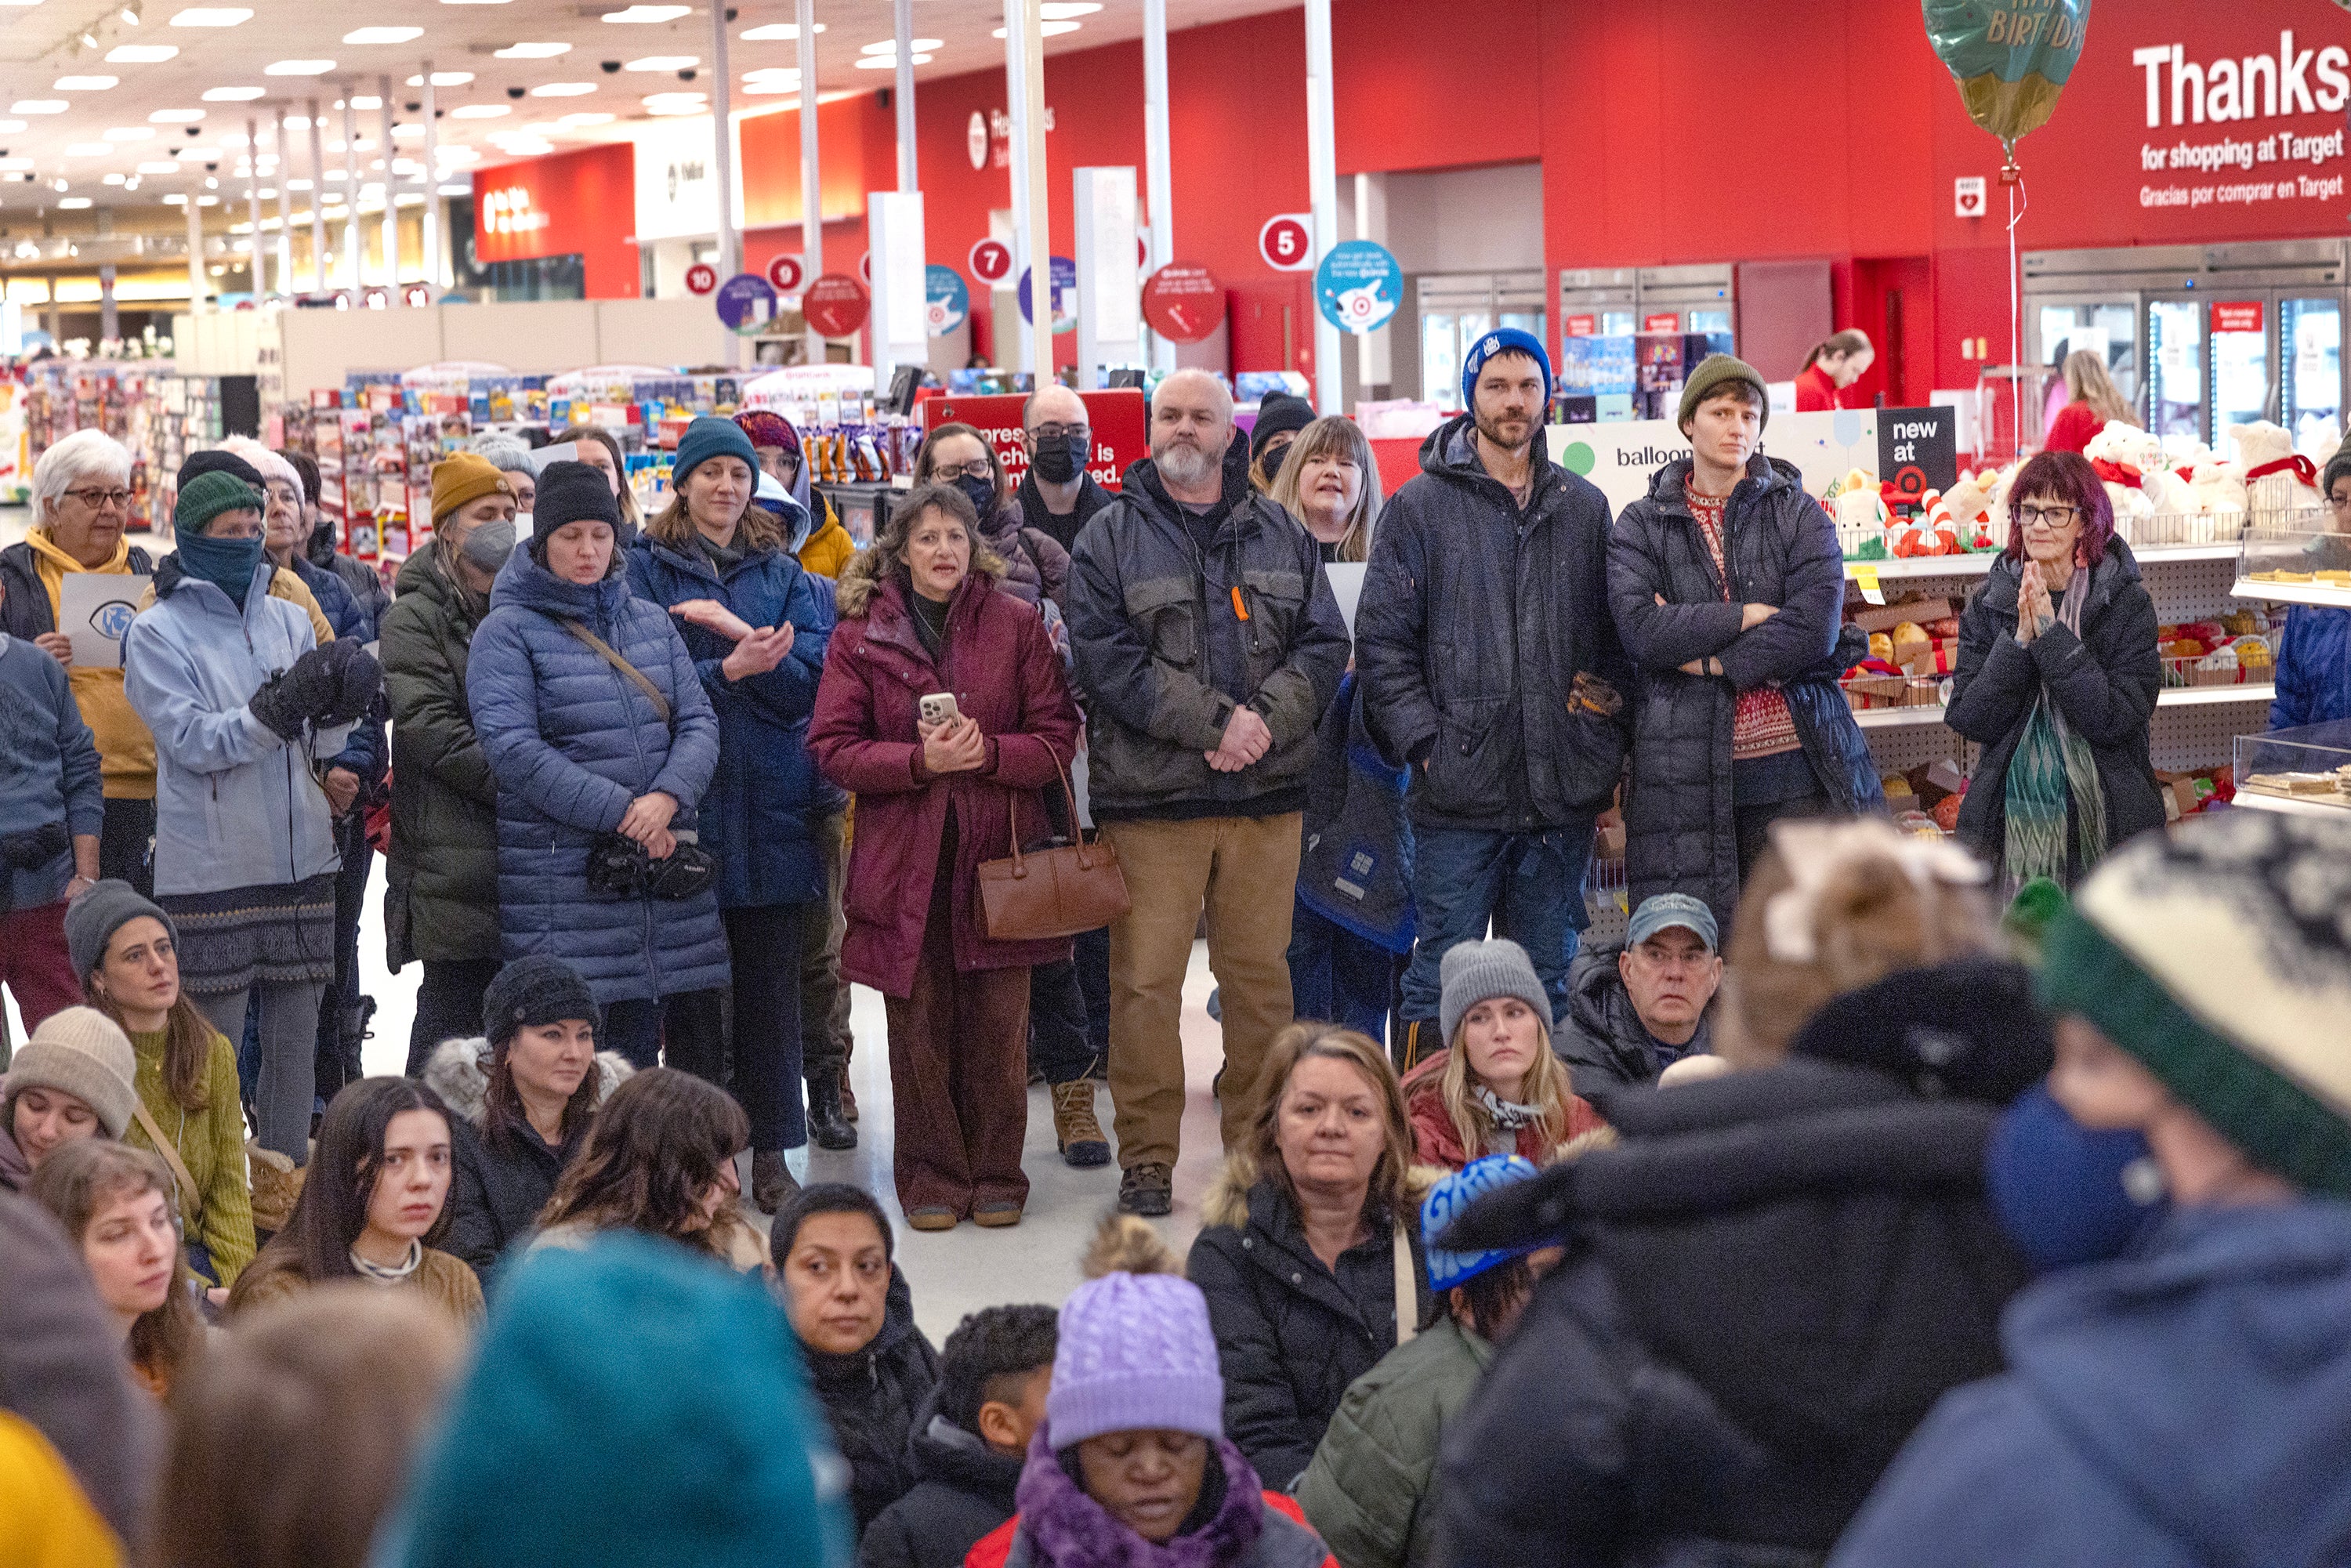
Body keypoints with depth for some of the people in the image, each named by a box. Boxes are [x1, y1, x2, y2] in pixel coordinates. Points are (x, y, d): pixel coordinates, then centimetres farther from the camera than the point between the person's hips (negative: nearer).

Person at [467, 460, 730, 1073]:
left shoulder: (651, 620, 16)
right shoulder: (507, 631, -1)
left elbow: (698, 720, 9)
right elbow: (510, 746, -13)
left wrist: (667, 797, -12)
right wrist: (620, 812, -17)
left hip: (667, 872, 5)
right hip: (561, 879, -5)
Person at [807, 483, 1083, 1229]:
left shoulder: (1017, 624, 5)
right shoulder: (862, 633, 5)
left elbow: (1058, 738, 3)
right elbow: (834, 747, 0)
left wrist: (987, 753, -15)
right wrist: (920, 760, -15)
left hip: (998, 853, 0)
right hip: (905, 854, 0)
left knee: (998, 1022, 1)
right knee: (919, 1022, 2)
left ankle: (996, 1173, 15)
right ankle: (932, 1177, 14)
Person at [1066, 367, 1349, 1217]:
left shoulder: (1281, 534, 14)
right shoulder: (1109, 538, 3)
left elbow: (1324, 645, 7)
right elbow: (1109, 660, -8)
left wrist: (1264, 722, -10)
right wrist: (1215, 723, -15)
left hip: (1267, 796, 3)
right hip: (1150, 797, -3)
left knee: (1261, 974, 7)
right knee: (1146, 981, -3)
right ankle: (1147, 1159, 6)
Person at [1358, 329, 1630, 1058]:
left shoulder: (1584, 507, 12)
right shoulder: (1422, 506, 1)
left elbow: (1615, 637, 16)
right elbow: (1381, 639, -2)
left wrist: (1607, 752, 5)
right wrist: (1423, 741, -11)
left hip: (1561, 798, 4)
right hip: (1458, 794, -3)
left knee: (1546, 982, 11)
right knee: (1442, 978, -3)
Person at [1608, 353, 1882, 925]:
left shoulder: (1798, 515, 9)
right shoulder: (1642, 525, 9)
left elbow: (1815, 631, -6)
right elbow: (1640, 629, -8)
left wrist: (1707, 659, -7)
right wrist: (1751, 614, -9)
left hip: (1792, 764, 0)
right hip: (1686, 771, 0)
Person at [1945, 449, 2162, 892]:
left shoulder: (2127, 604, -4)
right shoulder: (1989, 604, 3)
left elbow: (2114, 721, -15)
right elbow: (1972, 721, -4)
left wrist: (2051, 633, -18)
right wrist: (2020, 639, -15)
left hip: (2102, 819, -2)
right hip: (2010, 818, 2)